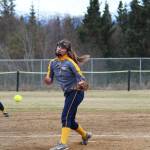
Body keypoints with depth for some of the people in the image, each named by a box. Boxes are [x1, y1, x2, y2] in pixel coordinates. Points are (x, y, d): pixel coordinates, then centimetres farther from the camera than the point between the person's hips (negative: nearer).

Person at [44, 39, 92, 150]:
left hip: (76, 92, -8)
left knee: (66, 117, -18)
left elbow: (81, 77, -16)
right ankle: (85, 135, 40)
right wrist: (47, 80, -17)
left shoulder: (70, 63, -14)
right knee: (69, 120, 15)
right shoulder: (53, 63, 5)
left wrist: (82, 84, -39)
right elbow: (49, 81, 7)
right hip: (68, 94, 8)